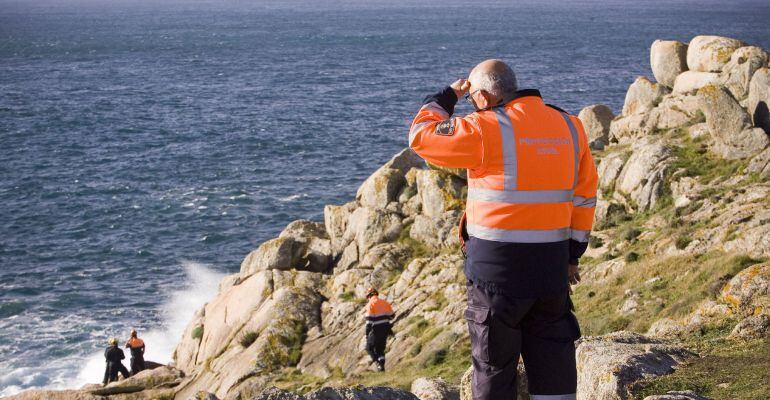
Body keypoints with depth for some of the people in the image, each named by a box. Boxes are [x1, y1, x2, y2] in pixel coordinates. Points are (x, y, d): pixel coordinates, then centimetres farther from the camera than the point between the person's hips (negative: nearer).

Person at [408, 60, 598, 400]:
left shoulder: (486, 129, -12)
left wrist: (447, 97, 12)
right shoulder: (569, 127, 7)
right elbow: (584, 196, 12)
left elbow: (421, 136, -2)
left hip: (498, 267, -5)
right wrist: (572, 254, 17)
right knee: (552, 359, 10)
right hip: (552, 265, 5)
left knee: (494, 360, 6)